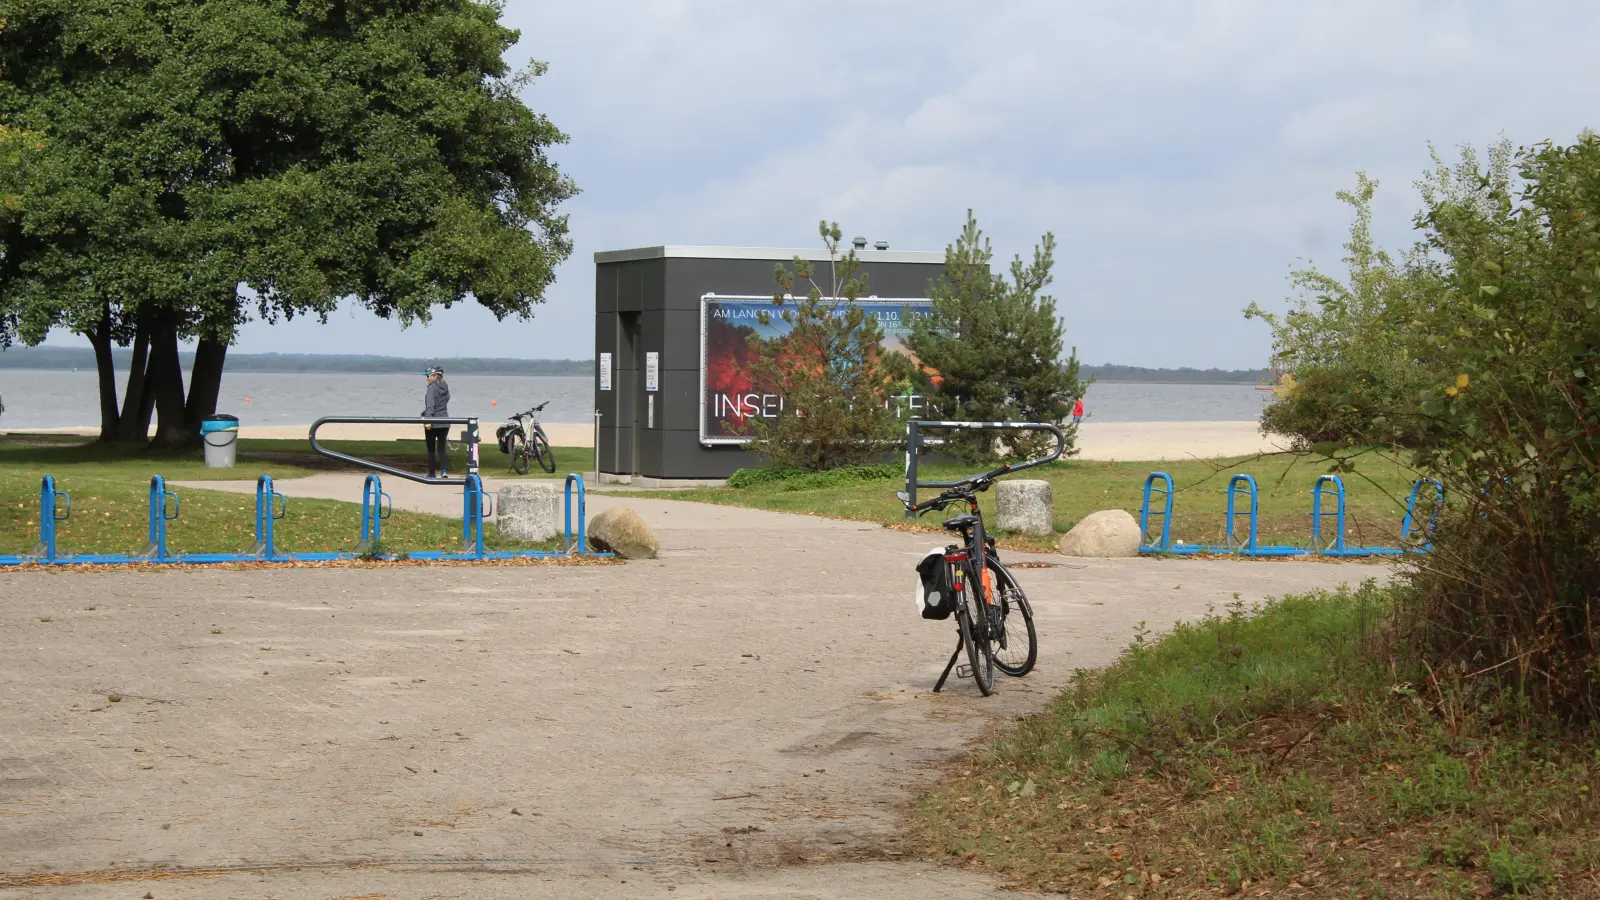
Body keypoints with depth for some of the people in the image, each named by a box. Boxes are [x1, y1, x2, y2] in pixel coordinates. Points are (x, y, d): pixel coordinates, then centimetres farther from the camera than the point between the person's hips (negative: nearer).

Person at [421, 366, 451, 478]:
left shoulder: (432, 388, -12)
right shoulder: (445, 388, 10)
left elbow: (430, 404, -23)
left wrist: (428, 419, -32)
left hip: (432, 423, -6)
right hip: (444, 422, 6)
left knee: (430, 449, 7)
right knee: (442, 448, 7)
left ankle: (431, 474, 11)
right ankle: (444, 470, -14)